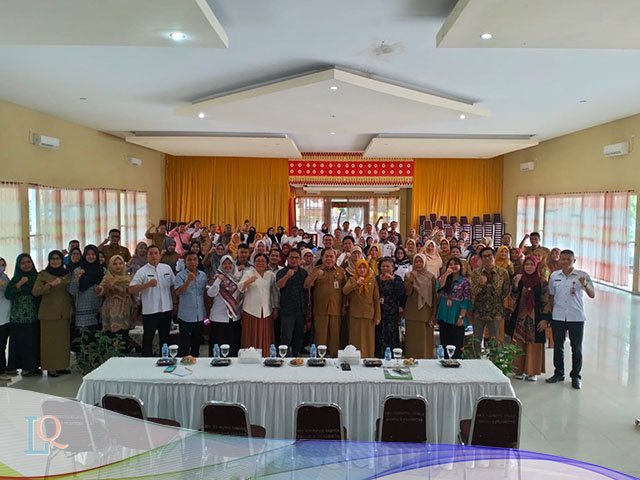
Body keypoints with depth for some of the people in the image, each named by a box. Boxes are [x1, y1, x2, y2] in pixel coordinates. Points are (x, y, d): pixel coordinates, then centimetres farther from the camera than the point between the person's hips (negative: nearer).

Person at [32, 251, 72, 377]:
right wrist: (50, 284, -24)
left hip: (64, 313, 4)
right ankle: (51, 368, 7)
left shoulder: (67, 274, 11)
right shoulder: (43, 274, -1)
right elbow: (35, 292, -13)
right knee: (50, 340, -1)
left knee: (64, 339, 6)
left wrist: (72, 308, 11)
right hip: (49, 313, -4)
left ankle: (62, 365, 16)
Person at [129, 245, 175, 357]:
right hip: (150, 311, -4)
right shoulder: (142, 271, -7)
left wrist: (173, 301, 8)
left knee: (165, 338, 17)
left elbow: (173, 285, 14)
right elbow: (131, 290, -15)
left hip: (166, 309, 4)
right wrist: (148, 284, -27)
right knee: (148, 339, 4)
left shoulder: (167, 268, 5)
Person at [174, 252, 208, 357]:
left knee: (196, 342, 17)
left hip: (200, 316, 5)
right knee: (184, 344, 1)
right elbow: (178, 293, -21)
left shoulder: (203, 275, 7)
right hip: (186, 316, -5)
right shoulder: (180, 275, -8)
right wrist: (188, 281, -35)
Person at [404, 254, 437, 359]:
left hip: (426, 313, 0)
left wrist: (434, 314, 0)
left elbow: (435, 296, 5)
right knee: (412, 340, 1)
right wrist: (411, 279, -22)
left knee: (426, 340, 2)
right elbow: (407, 292, -9)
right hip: (412, 313, 0)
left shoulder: (431, 277, 4)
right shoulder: (409, 275, 4)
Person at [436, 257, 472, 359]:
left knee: (457, 345, -1)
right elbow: (438, 287, -10)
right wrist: (446, 274, -11)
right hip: (444, 316, 4)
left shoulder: (465, 281, -2)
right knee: (444, 343, 11)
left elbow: (466, 301, -6)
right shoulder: (445, 279, 12)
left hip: (456, 317, -4)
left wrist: (461, 317, -14)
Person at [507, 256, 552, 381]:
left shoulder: (542, 282, -2)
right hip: (520, 316, 2)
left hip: (535, 317, -2)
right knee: (519, 343, 4)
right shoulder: (520, 279, 5)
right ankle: (519, 370, 14)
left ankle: (533, 371, 12)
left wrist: (545, 319, -10)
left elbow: (546, 301, -4)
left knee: (534, 344, 1)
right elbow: (514, 297, -1)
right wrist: (516, 284, -16)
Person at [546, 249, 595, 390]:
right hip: (558, 316, 2)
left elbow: (592, 295, -5)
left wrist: (585, 285, -25)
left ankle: (576, 376, 20)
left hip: (576, 317, -2)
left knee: (576, 348, 6)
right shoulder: (554, 275, 4)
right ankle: (558, 373, 27)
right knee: (558, 346, 12)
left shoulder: (582, 275, -3)